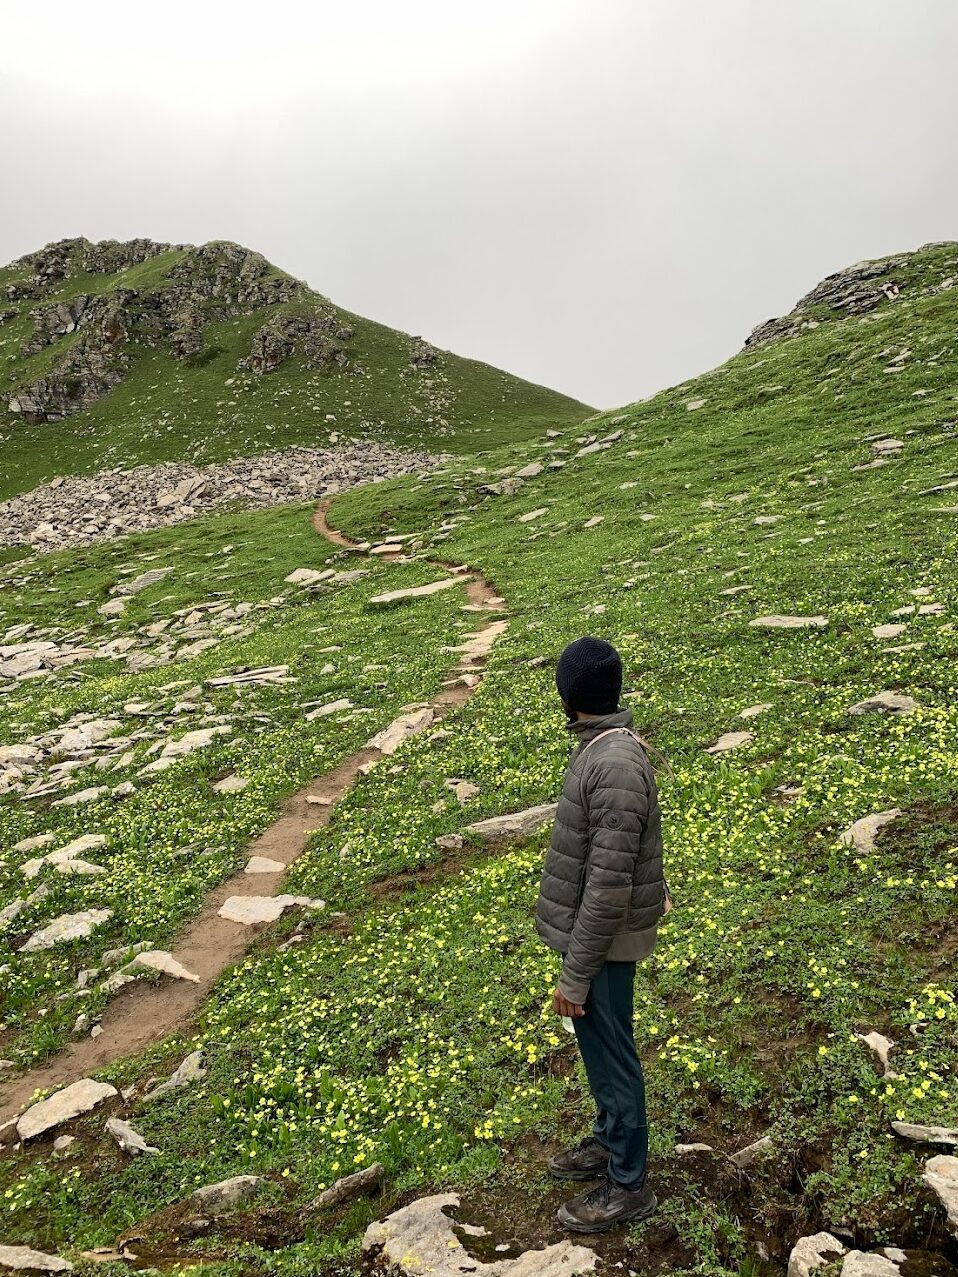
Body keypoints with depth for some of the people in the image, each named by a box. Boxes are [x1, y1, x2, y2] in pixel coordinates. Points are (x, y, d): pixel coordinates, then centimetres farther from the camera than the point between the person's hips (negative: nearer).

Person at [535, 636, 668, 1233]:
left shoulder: (615, 767, -29)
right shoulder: (608, 747, 0)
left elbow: (609, 886, -27)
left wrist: (576, 975, -20)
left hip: (603, 937, -9)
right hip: (591, 926, 9)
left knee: (610, 1053, 8)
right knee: (599, 1045, 24)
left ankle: (627, 1184, 27)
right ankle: (609, 1141, 44)